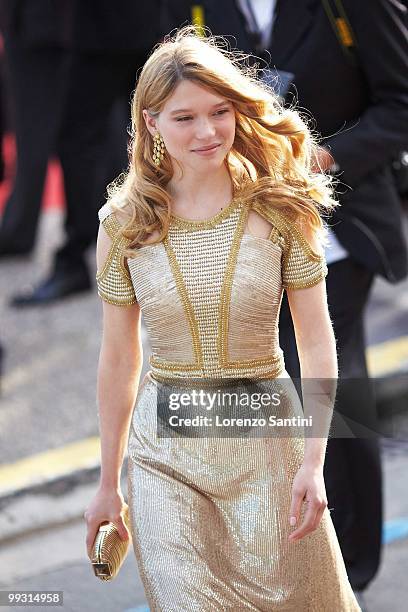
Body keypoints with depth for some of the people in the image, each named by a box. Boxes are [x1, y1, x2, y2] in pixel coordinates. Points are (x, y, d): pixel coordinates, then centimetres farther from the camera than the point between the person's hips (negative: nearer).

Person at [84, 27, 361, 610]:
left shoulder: (280, 209, -5)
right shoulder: (125, 223, -2)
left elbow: (317, 342, -5)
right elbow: (118, 358, 4)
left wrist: (313, 462, -14)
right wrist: (108, 483, 8)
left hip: (265, 436, 0)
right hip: (165, 448, 1)